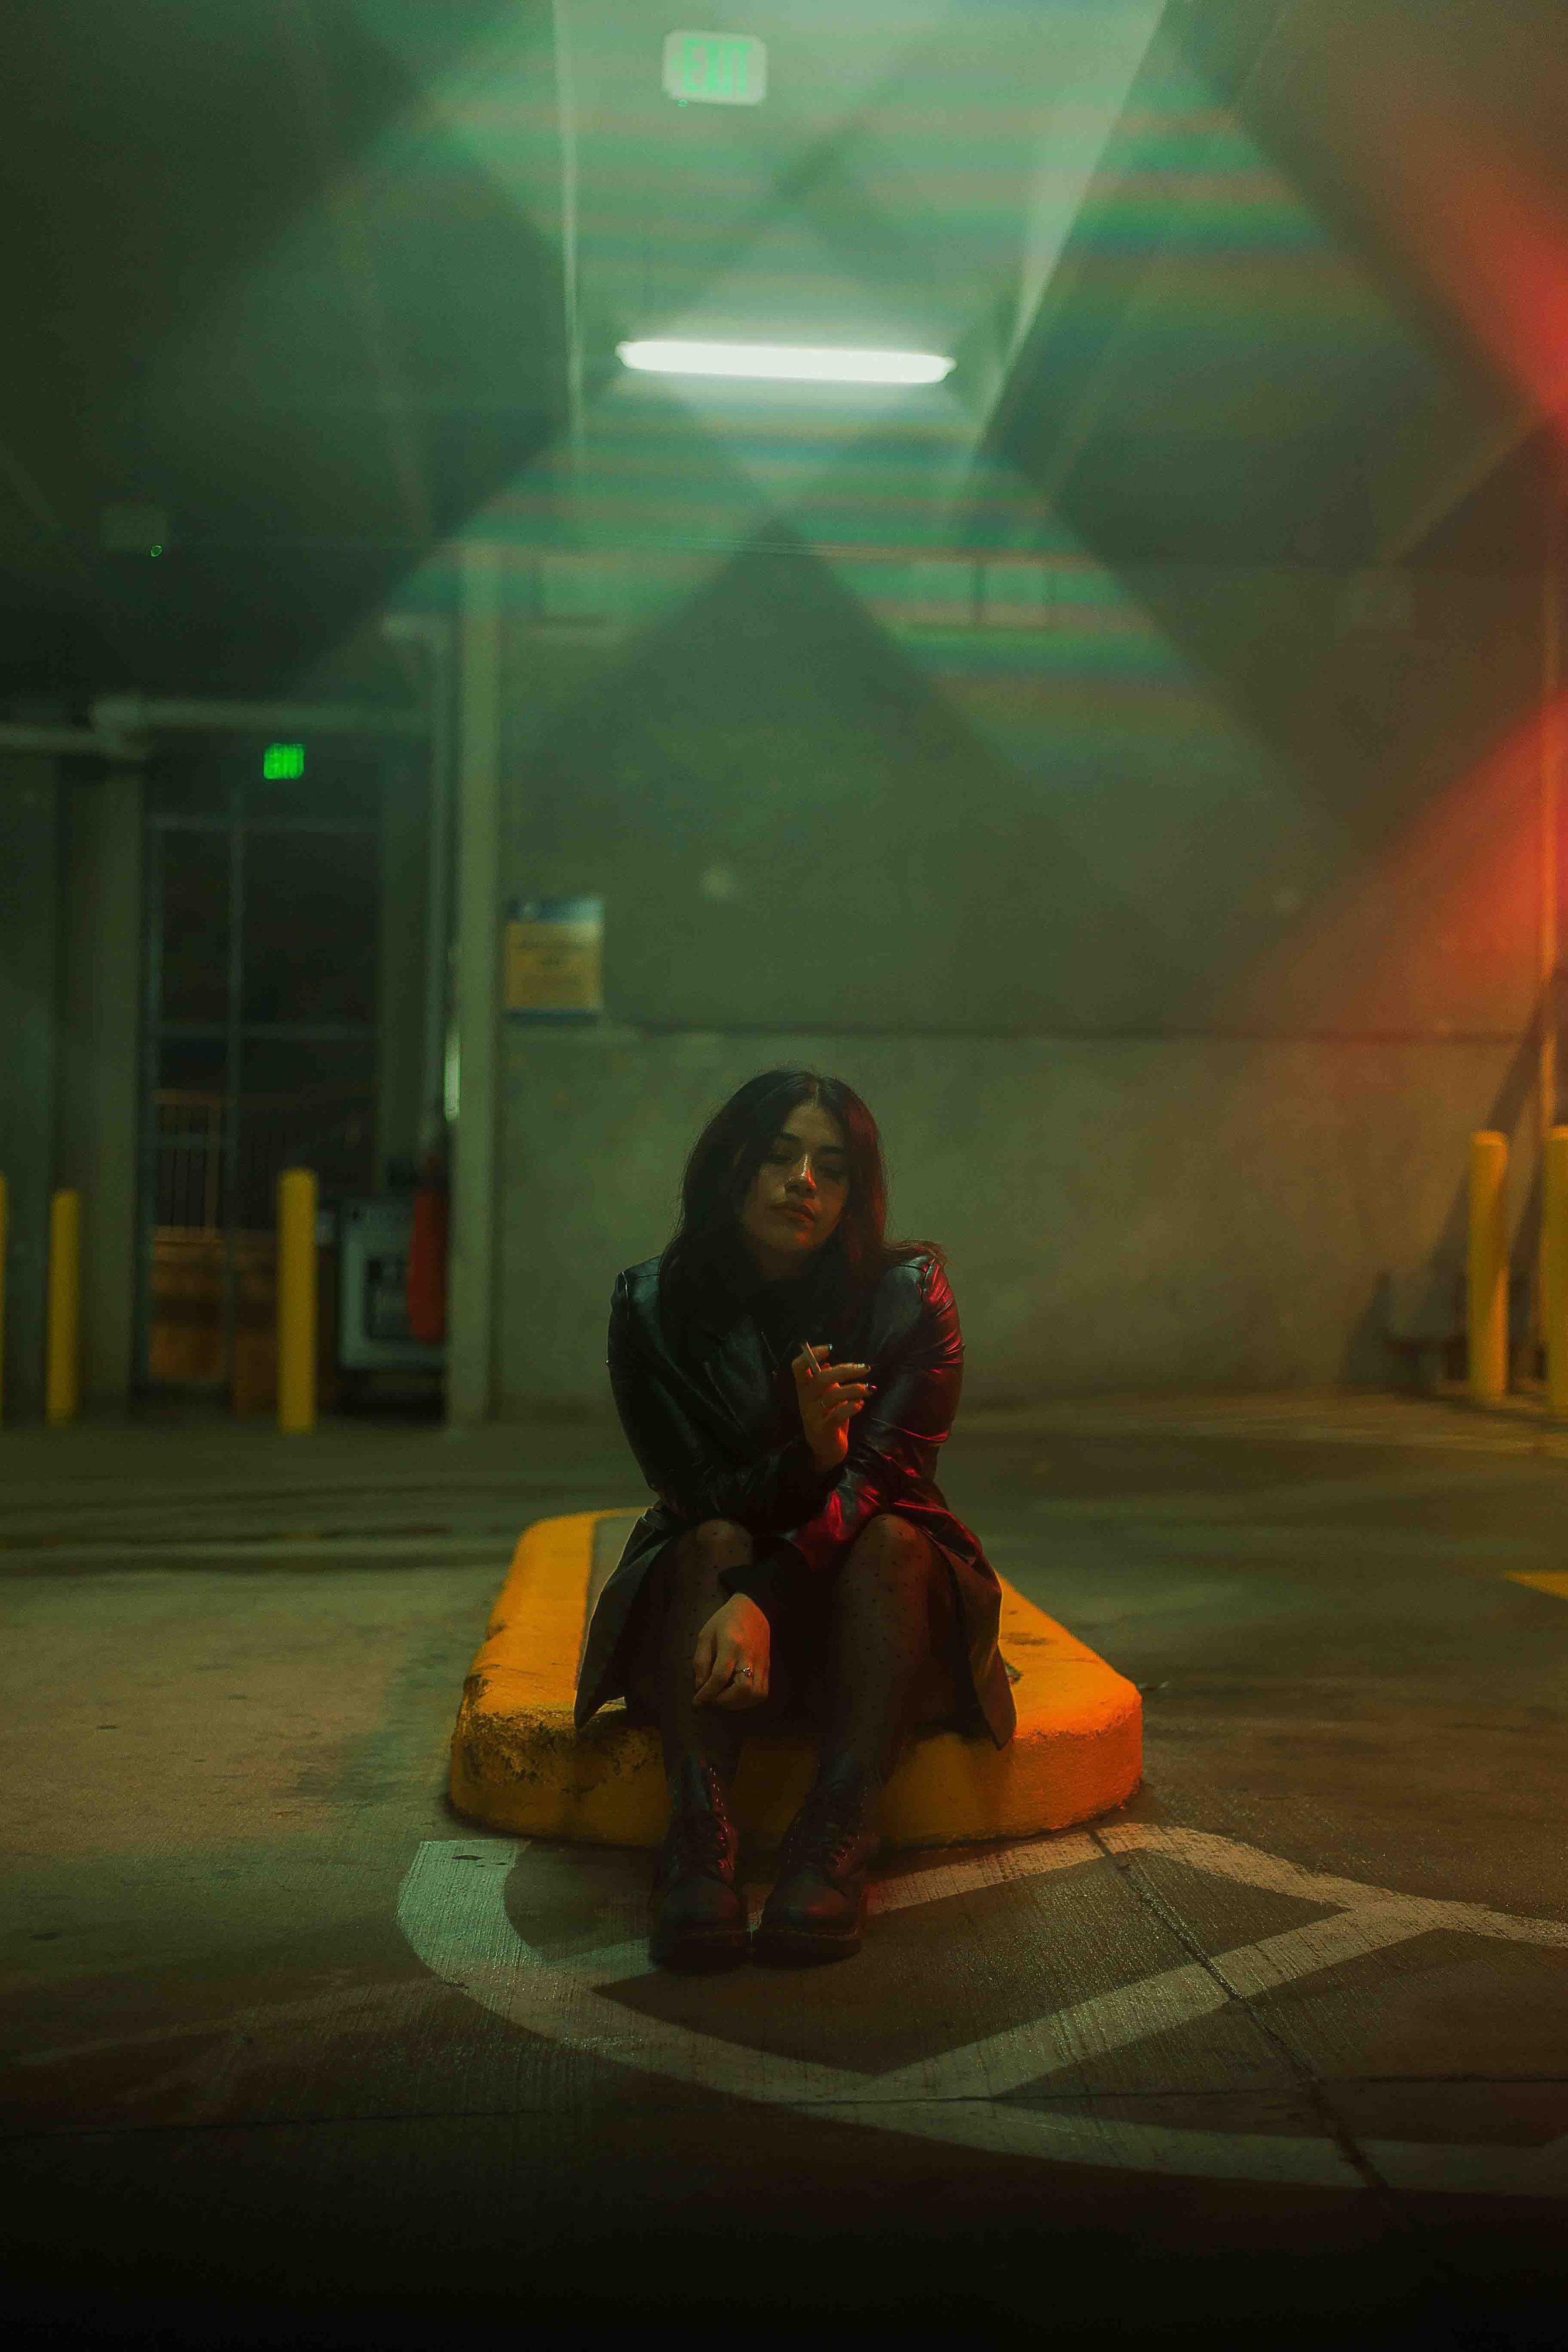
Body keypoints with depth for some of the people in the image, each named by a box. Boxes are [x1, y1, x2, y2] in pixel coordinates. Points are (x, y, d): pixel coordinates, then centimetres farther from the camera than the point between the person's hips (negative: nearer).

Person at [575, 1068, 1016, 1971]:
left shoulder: (910, 1295, -10)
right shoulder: (653, 1309, -8)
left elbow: (878, 1479, -21)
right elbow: (700, 1497, -14)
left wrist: (764, 1604, -38)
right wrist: (808, 1455, -36)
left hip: (862, 1604, 0)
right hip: (708, 1592, 0)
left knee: (890, 1539, -30)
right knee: (715, 1542, -30)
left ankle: (838, 1839, -45)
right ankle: (699, 1831, -48)